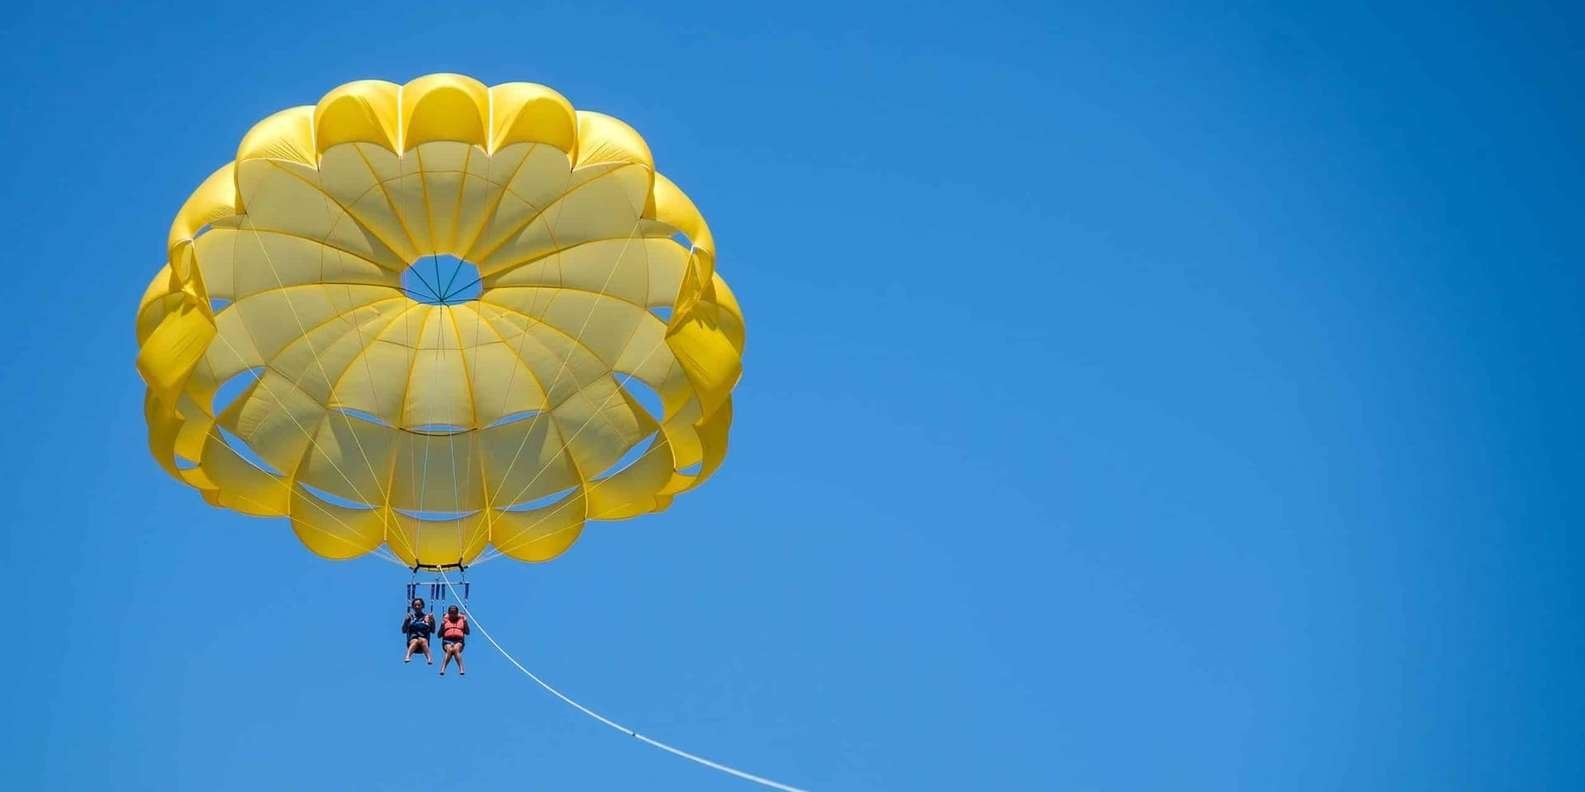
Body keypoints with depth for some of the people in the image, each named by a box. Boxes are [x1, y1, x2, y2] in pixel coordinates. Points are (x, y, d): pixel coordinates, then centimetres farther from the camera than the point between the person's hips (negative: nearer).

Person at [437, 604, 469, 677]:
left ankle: (461, 669, -44)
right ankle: (442, 669, -42)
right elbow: (439, 635, 14)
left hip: (459, 640, 0)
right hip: (447, 640, 0)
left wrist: (465, 622, 0)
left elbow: (467, 632, 11)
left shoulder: (461, 620, 19)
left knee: (456, 649, -35)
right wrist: (442, 625, 0)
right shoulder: (445, 620, 18)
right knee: (449, 650, -34)